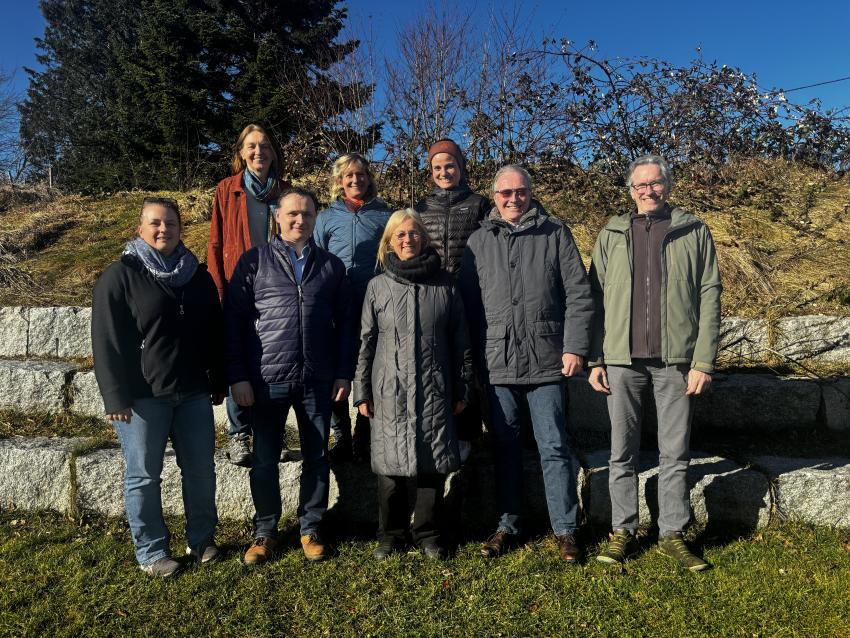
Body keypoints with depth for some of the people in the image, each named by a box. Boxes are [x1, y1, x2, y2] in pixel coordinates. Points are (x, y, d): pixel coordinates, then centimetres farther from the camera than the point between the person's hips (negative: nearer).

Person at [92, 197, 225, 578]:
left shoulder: (198, 276, 10)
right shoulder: (120, 276, -5)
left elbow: (214, 333, 16)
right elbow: (106, 342, -8)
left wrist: (218, 382, 14)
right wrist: (116, 397, -12)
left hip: (193, 392, 4)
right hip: (142, 396, -4)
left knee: (201, 469, 10)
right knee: (144, 476, 6)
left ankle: (201, 539, 28)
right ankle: (151, 552, 22)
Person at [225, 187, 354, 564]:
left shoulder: (331, 265, 9)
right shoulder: (254, 261, 2)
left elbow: (343, 323, 9)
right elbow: (233, 320, -2)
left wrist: (344, 373, 3)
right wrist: (237, 376, -7)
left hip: (317, 380, 2)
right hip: (267, 380, -2)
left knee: (317, 458, 10)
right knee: (265, 461, 8)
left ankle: (310, 528, 27)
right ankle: (265, 531, 26)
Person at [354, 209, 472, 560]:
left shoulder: (444, 284, 5)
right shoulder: (378, 286, 5)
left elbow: (459, 341, 7)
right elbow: (366, 343, 6)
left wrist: (461, 389, 6)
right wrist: (362, 392, 4)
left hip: (434, 390, 0)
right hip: (389, 391, 0)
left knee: (433, 464, 6)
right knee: (391, 466, 5)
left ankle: (428, 534, 24)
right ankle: (390, 535, 25)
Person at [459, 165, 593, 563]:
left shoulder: (555, 234, 4)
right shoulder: (479, 241, 9)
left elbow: (578, 295, 1)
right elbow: (468, 302, 8)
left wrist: (575, 346, -7)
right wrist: (472, 358, 4)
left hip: (546, 360, -2)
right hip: (497, 362, 2)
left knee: (554, 447, 3)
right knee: (505, 447, 12)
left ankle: (565, 529, 17)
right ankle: (507, 524, 25)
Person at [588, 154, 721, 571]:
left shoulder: (694, 232, 7)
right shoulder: (612, 235, 10)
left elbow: (709, 296, 1)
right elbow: (596, 299, 8)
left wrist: (704, 361, -6)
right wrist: (595, 360, 1)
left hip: (676, 360, -1)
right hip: (622, 360, 1)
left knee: (675, 454, 7)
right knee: (622, 453, 7)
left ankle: (672, 534, 21)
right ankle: (623, 532, 19)